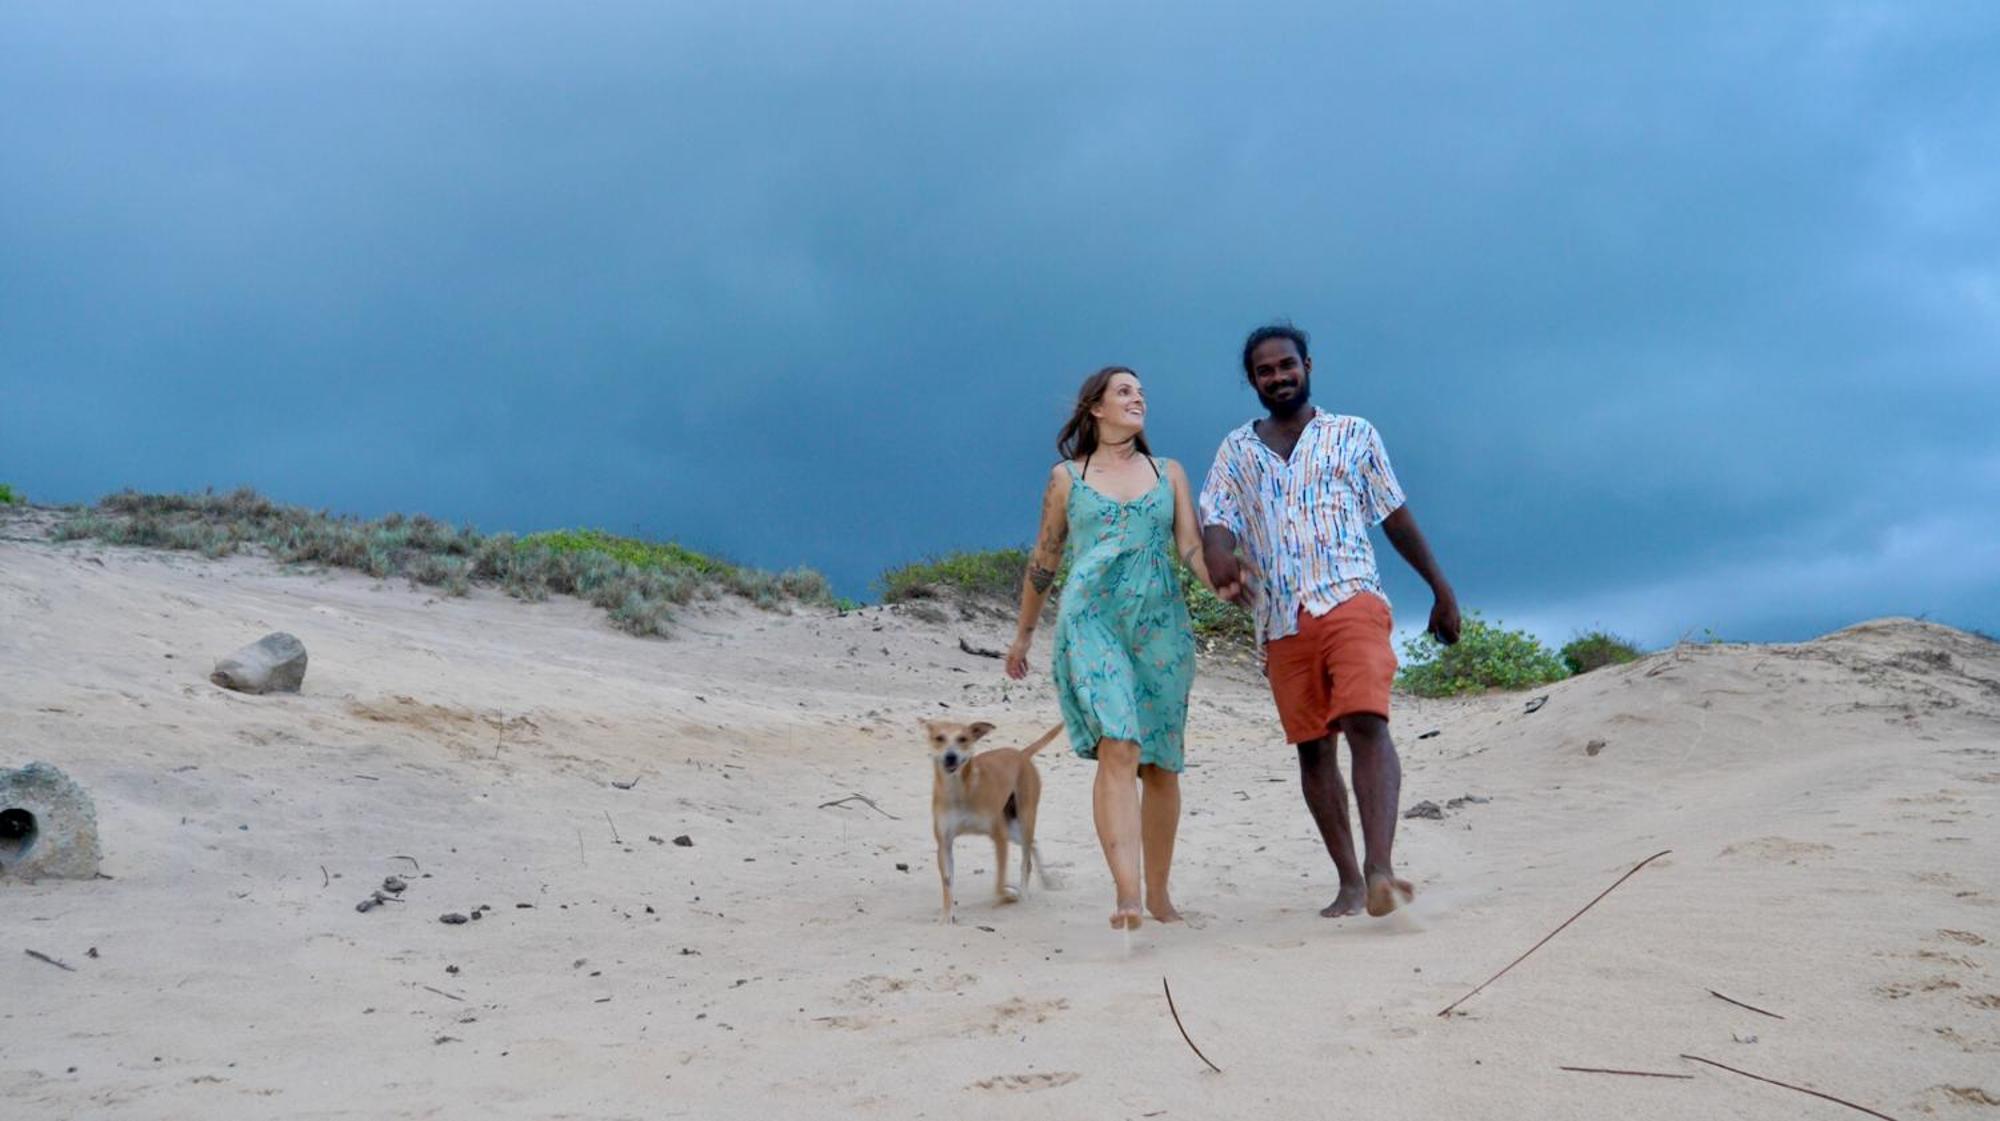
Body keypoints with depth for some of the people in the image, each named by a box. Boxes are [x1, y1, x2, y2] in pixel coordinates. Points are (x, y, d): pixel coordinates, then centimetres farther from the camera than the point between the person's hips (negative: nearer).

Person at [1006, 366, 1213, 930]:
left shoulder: (1169, 472, 16)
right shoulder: (1066, 476, 11)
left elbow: (1192, 546, 7)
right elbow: (1044, 559, 17)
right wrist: (1023, 634, 20)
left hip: (1162, 625, 3)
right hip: (1091, 623, -2)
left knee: (1160, 764, 5)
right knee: (1118, 748, -20)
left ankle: (1158, 893, 19)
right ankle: (1126, 893, -26)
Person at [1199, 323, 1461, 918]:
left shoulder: (1354, 434, 12)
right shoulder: (1236, 450, 15)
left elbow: (1396, 516, 15)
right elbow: (1215, 519, 3)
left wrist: (1441, 588, 15)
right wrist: (1220, 557, -21)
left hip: (1350, 601, -3)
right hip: (1281, 622, 3)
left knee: (1366, 722, -22)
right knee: (1312, 748, 5)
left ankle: (1379, 868, -31)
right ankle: (1349, 880, 14)